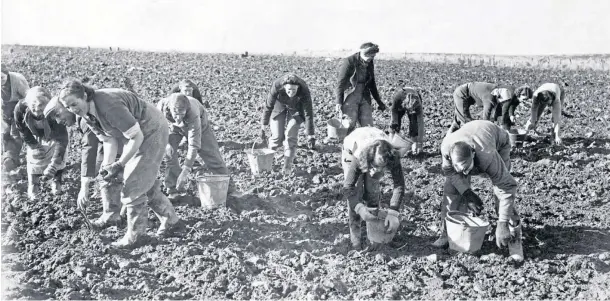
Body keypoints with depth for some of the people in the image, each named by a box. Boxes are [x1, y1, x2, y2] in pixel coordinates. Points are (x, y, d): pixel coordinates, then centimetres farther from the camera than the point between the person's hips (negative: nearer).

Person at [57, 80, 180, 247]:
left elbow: (137, 137, -29)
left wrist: (119, 165, -27)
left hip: (152, 133, -9)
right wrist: (107, 164, -12)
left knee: (133, 184, -7)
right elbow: (109, 139, 3)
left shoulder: (108, 105, -33)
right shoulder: (87, 113, -4)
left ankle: (135, 234, 8)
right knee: (144, 181, 17)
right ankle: (169, 218, 34)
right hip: (135, 136, 9)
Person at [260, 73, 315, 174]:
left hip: (296, 109, 0)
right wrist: (263, 127, -19)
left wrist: (310, 136, -27)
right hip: (279, 107, 0)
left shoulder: (304, 91, -35)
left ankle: (287, 166, 4)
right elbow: (268, 106, -24)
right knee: (277, 136, -5)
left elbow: (308, 114, -28)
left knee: (291, 136, -11)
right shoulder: (276, 86, -36)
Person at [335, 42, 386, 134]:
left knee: (368, 126, 0)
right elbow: (340, 83, -11)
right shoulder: (348, 62, -11)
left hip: (364, 98, 6)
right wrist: (338, 102, -18)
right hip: (350, 97, -6)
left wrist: (379, 101, 21)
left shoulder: (370, 63, 8)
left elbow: (372, 83, 19)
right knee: (350, 126, -11)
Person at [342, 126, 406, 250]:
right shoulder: (357, 158, -45)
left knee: (373, 191, -4)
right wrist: (359, 208, -57)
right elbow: (348, 188, -41)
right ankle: (355, 233, -6)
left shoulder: (393, 157, -39)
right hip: (351, 150, -2)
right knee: (354, 190, -14)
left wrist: (393, 213, -47)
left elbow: (399, 185, -37)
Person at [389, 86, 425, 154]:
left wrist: (420, 142, -35)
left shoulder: (418, 104, -42)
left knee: (414, 125, -18)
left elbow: (420, 124, -36)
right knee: (395, 124, -16)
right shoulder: (397, 99, -44)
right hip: (400, 105, 1)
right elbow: (394, 119, -34)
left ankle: (415, 146, -6)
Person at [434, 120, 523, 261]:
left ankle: (514, 239, -5)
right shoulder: (446, 146, -39)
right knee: (451, 188, -11)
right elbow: (448, 170, -18)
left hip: (498, 144, -3)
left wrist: (502, 225, -40)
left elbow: (507, 187, -39)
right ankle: (447, 233, 1)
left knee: (502, 190, -19)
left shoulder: (488, 156, -47)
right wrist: (467, 193, -29)